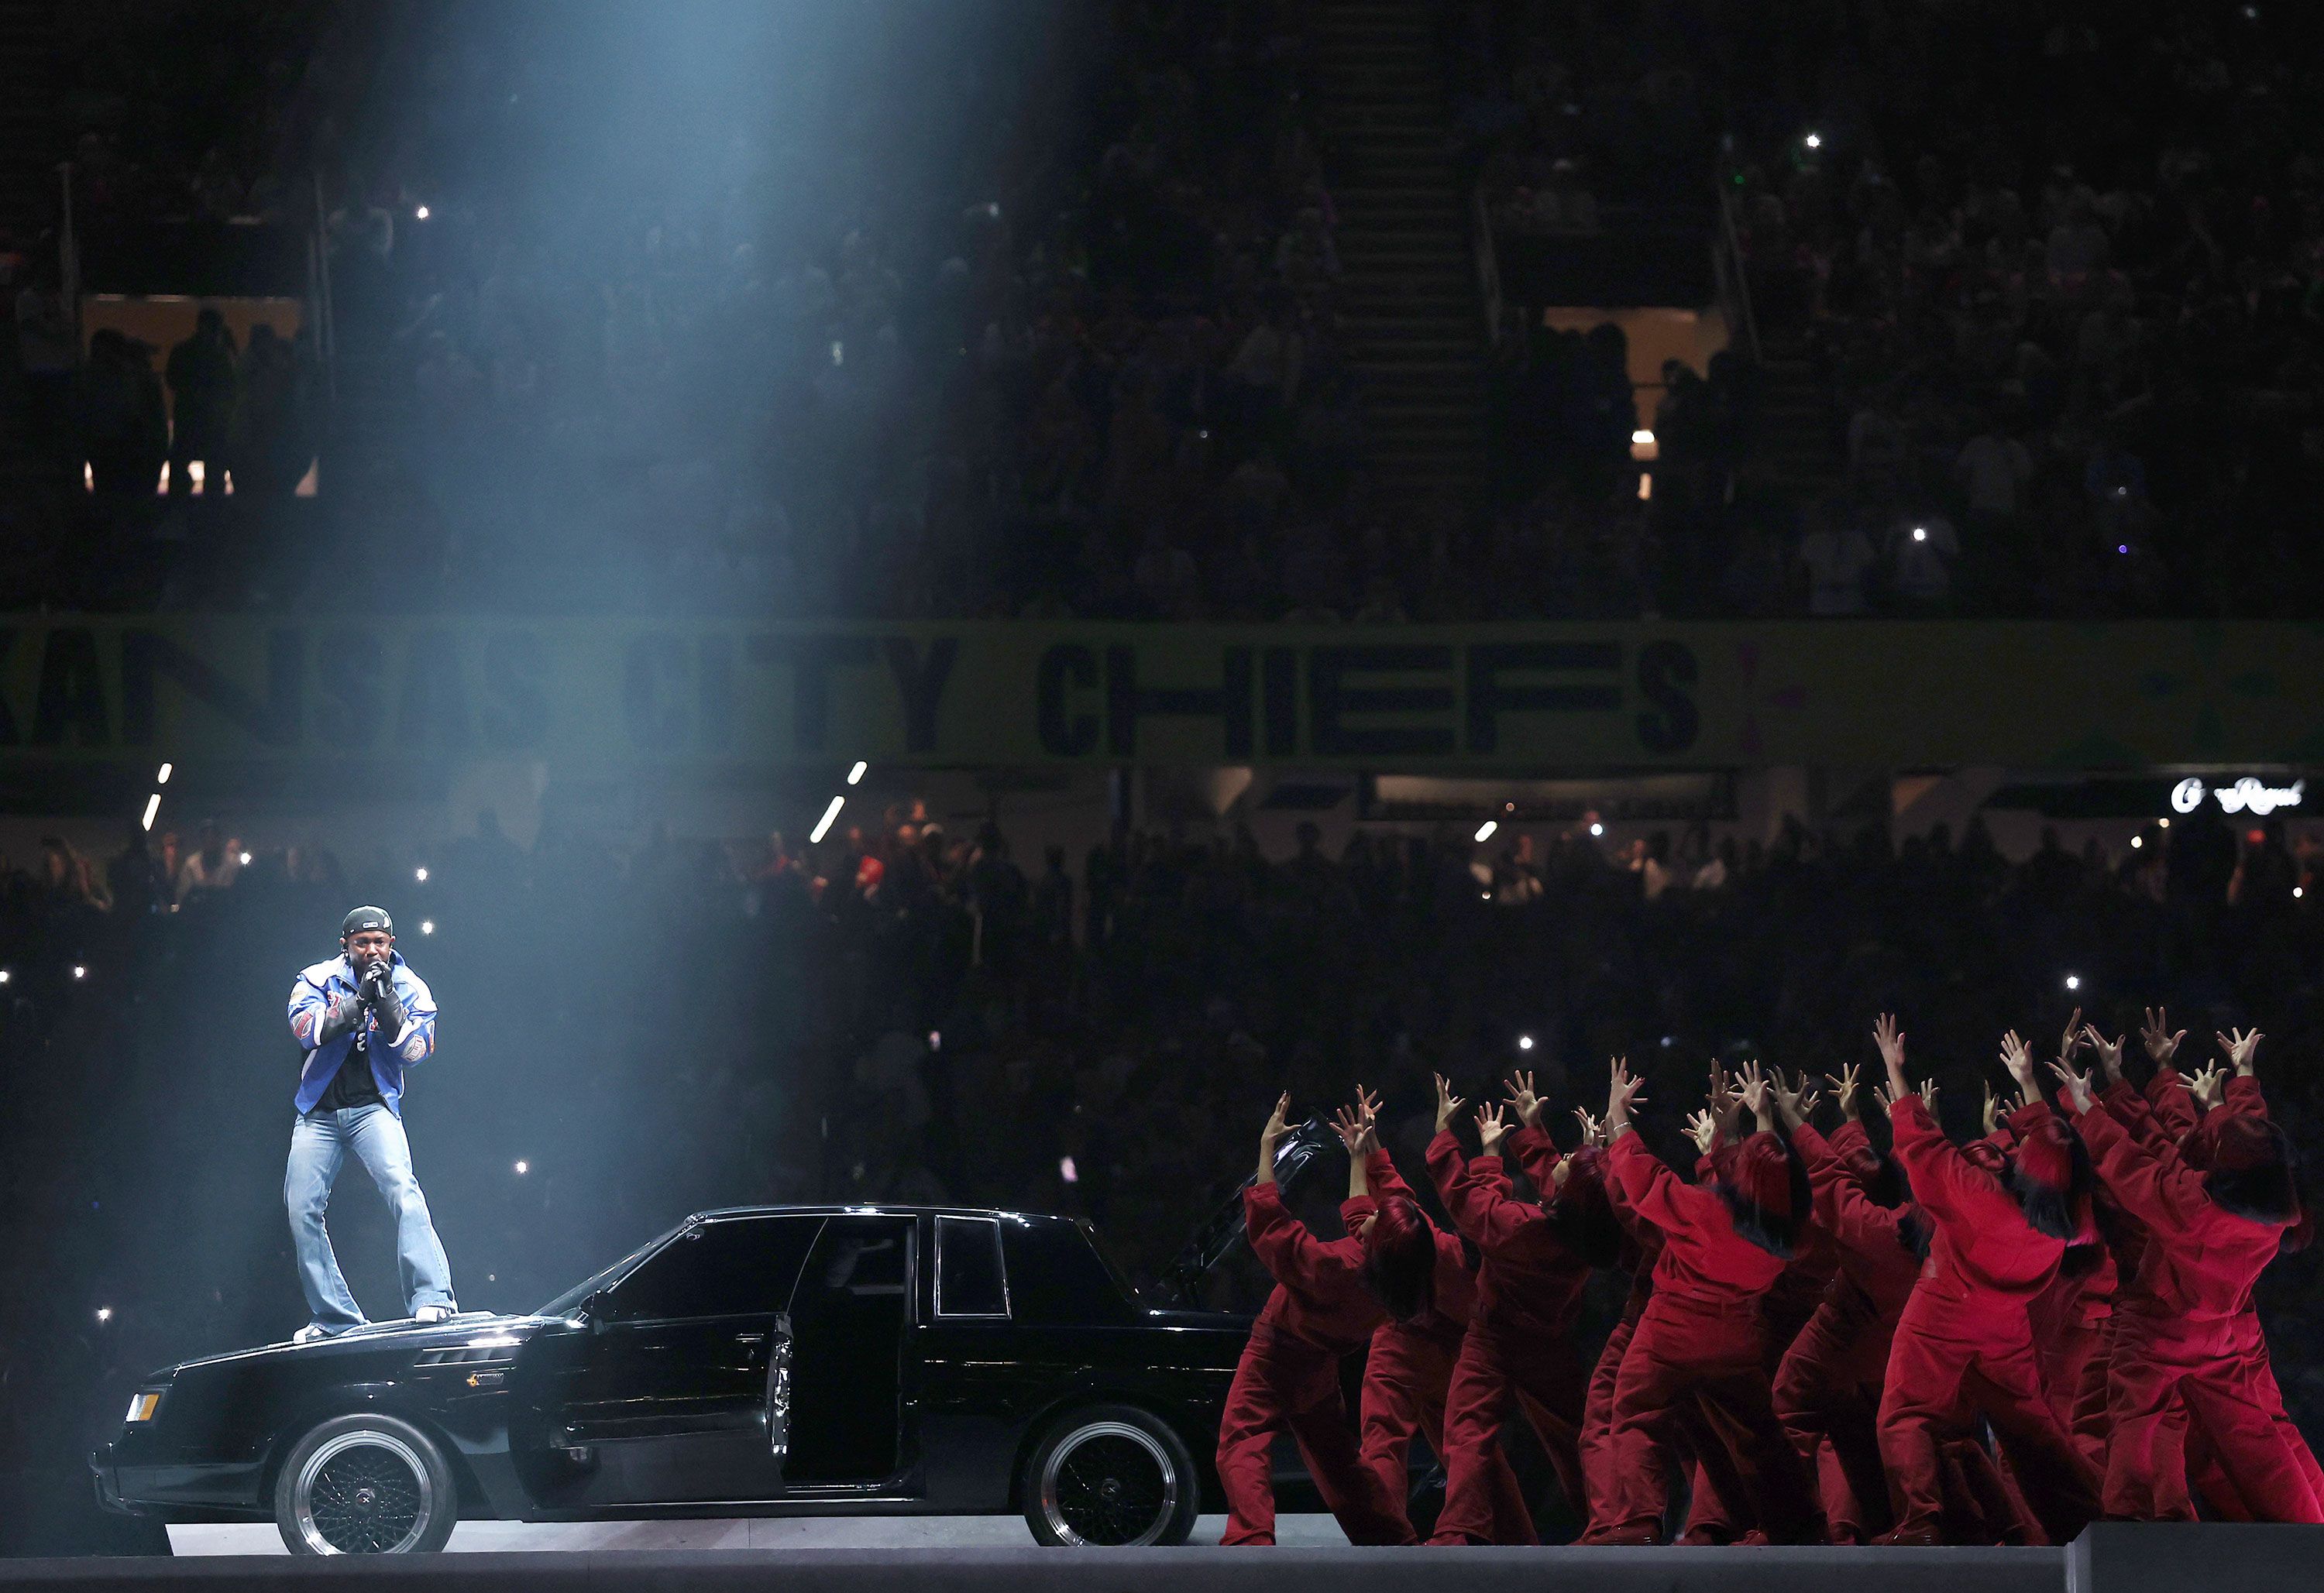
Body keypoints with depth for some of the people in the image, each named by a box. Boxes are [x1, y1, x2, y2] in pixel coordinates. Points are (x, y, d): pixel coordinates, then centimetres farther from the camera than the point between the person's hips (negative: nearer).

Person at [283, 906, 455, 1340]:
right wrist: (358, 1001, -25)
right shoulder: (318, 979, 1)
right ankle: (335, 1318, 7)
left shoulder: (409, 988, 2)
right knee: (301, 1210, -3)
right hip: (319, 1114, 2)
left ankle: (431, 1299, -33)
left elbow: (415, 1051, -9)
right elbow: (306, 1028, -16)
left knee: (402, 1189, -25)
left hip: (373, 1106, -2)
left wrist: (387, 1003, -20)